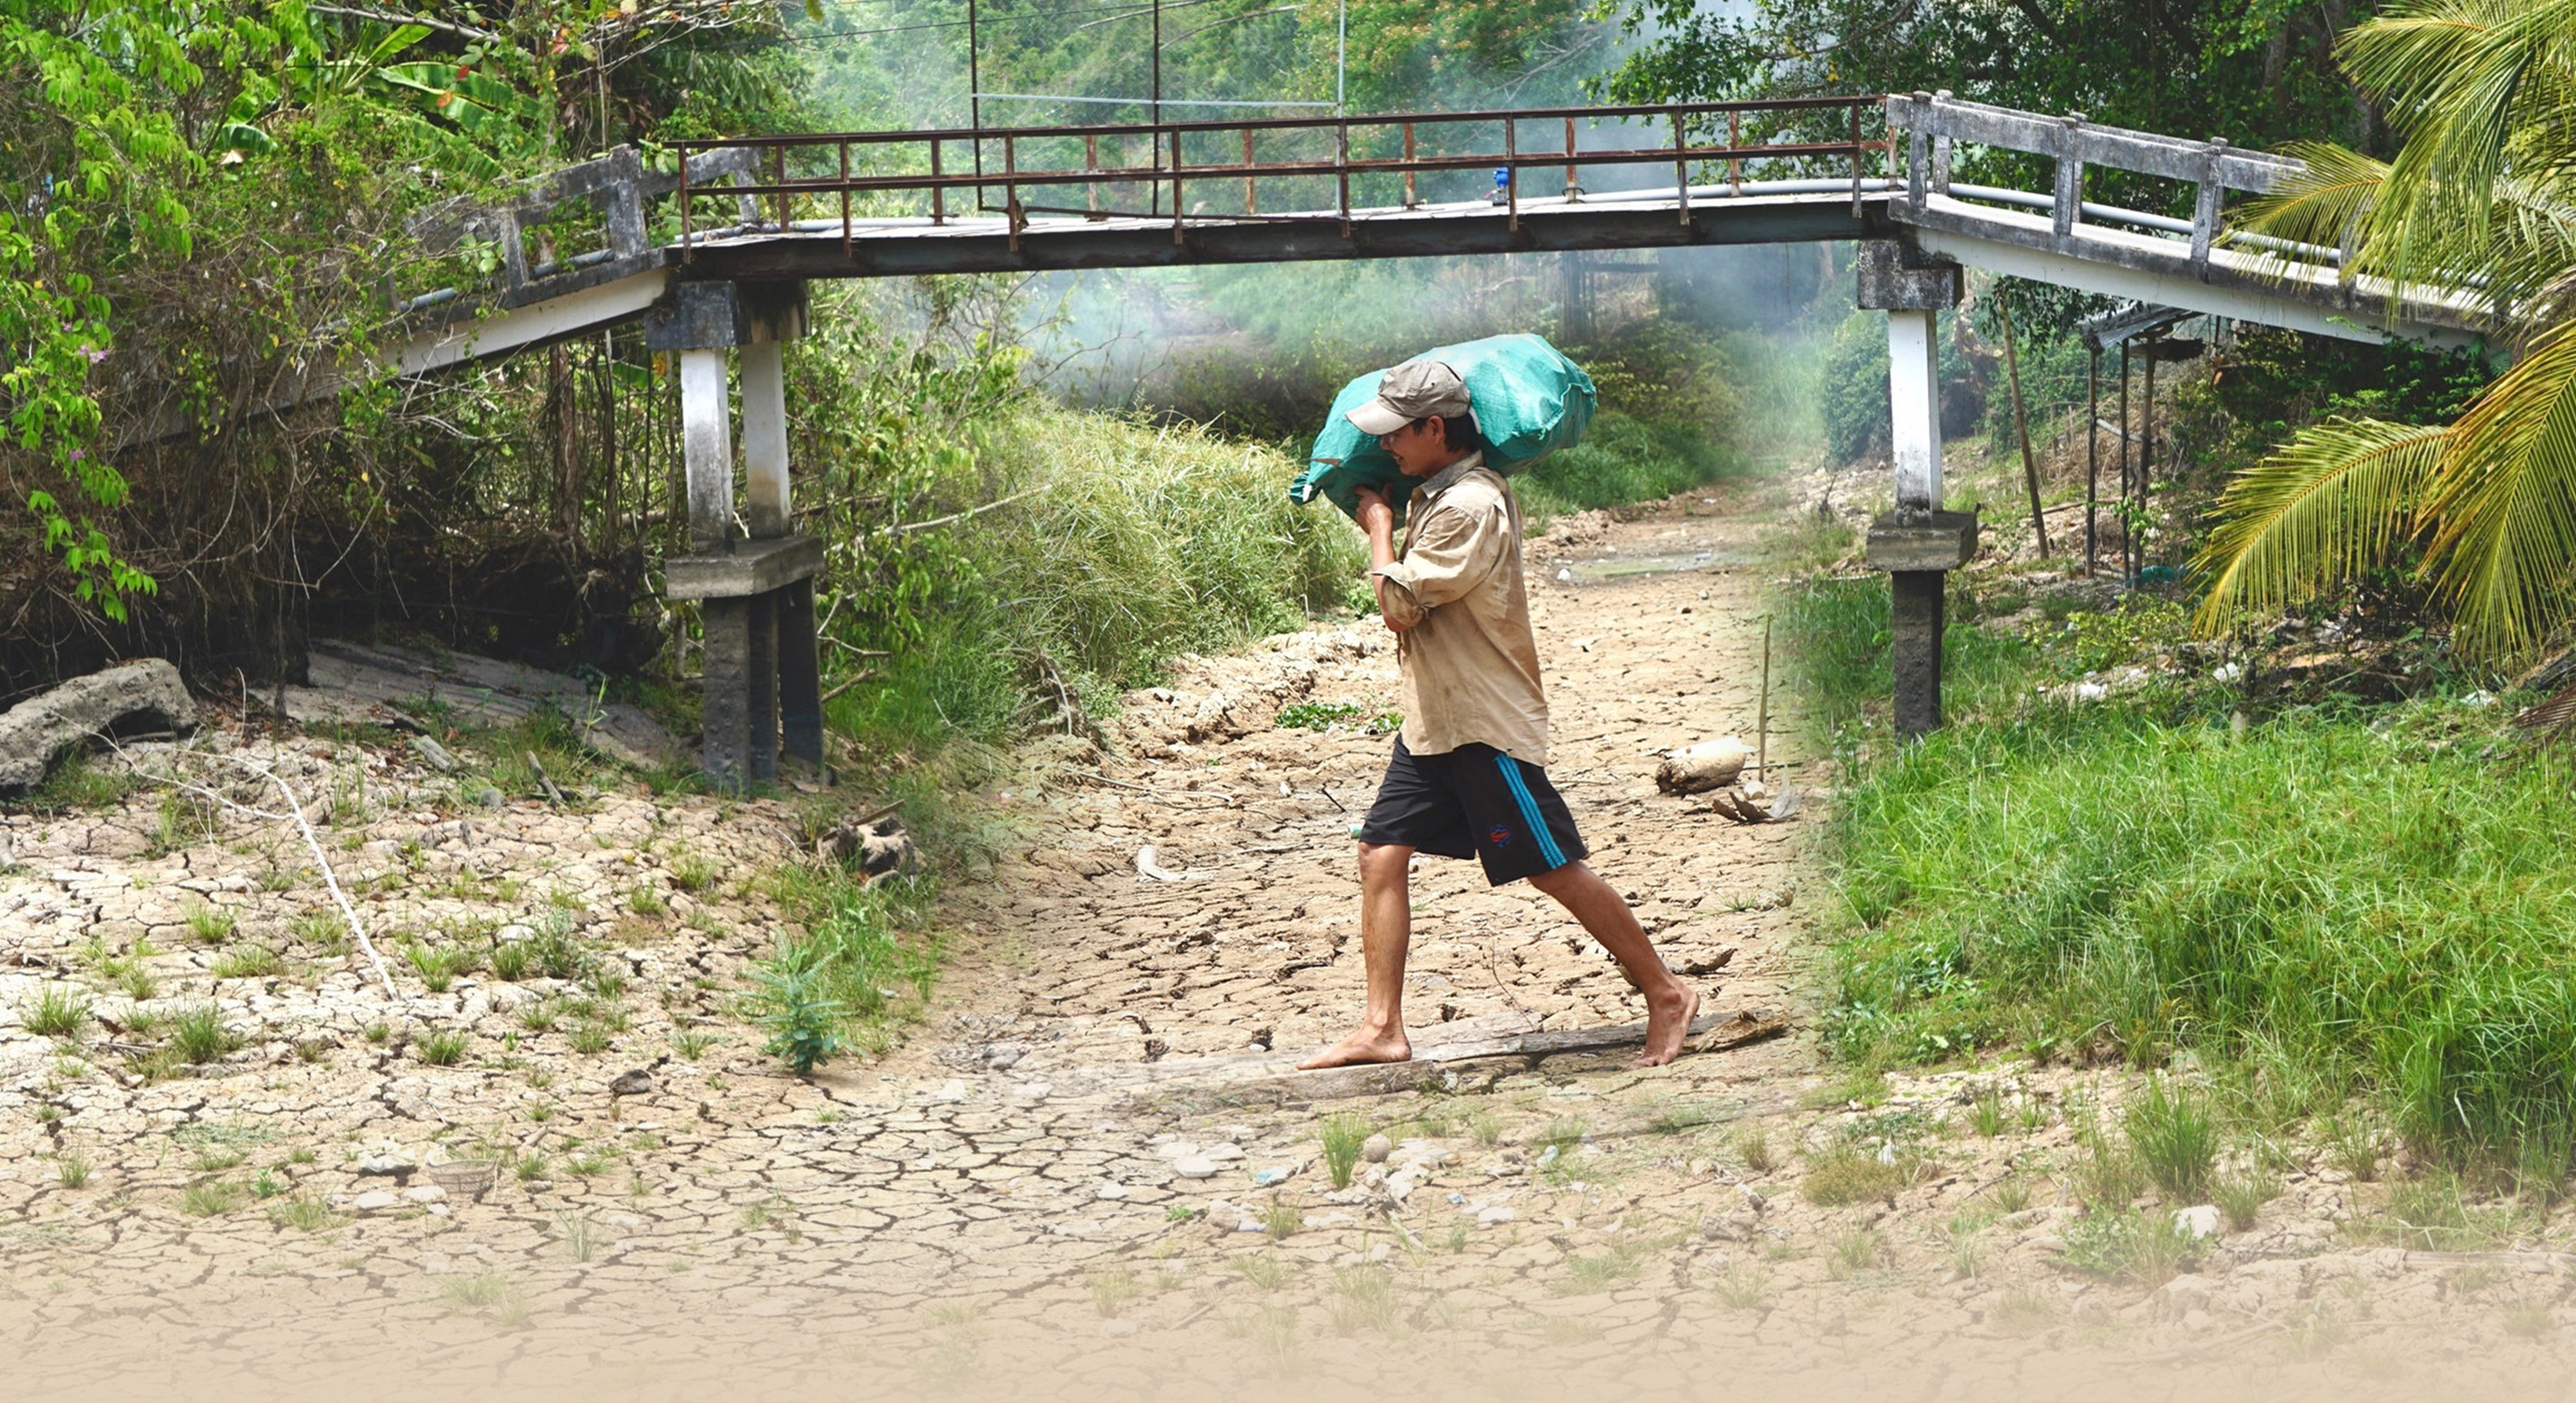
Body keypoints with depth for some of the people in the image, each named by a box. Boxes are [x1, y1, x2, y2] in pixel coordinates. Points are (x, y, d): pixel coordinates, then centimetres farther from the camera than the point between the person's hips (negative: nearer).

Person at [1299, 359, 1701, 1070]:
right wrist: (1387, 521, 15)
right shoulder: (1438, 494, 11)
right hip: (1434, 721, 10)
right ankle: (1381, 1029, 4)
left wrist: (1378, 528, -6)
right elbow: (1413, 602, 28)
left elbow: (1399, 603, -21)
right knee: (1381, 855, 2)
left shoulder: (1469, 509, -21)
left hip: (1486, 724, -10)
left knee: (1555, 869, -3)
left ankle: (1666, 994, 10)